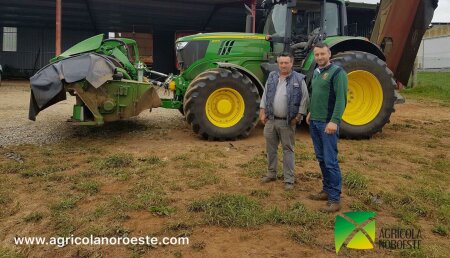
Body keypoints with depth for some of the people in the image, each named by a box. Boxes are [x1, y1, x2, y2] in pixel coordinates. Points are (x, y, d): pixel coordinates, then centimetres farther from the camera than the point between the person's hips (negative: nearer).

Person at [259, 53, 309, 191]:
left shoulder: (298, 79, -5)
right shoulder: (272, 77, 7)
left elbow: (305, 99, -6)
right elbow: (265, 95, 11)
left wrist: (298, 116, -10)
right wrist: (262, 112, 4)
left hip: (287, 122, -4)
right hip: (271, 120, 4)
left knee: (288, 150, 2)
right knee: (271, 148, 14)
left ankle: (289, 180, 10)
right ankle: (271, 174, 30)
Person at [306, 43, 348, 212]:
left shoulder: (337, 72, -10)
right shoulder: (316, 72, 14)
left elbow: (341, 99, -17)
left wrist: (334, 121, -24)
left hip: (328, 123, -8)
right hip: (314, 122, 8)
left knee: (330, 161, -6)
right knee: (321, 159, 14)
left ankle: (335, 199, 1)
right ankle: (327, 190, 25)